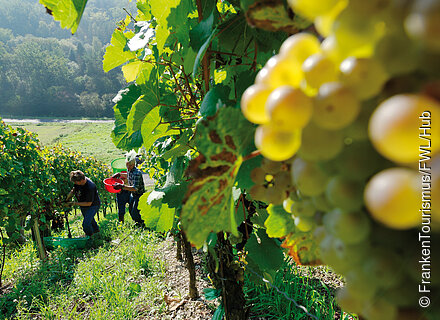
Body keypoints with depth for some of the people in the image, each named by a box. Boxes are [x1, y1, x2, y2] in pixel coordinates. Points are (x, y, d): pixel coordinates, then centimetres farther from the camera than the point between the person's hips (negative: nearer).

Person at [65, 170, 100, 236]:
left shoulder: (90, 187, -38)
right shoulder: (77, 182, -16)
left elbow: (89, 203, -30)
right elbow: (74, 189, 7)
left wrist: (74, 203, -28)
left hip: (92, 205, -8)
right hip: (83, 206, 8)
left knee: (86, 223, -17)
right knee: (89, 219, 28)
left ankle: (89, 236, 12)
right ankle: (96, 229, 56)